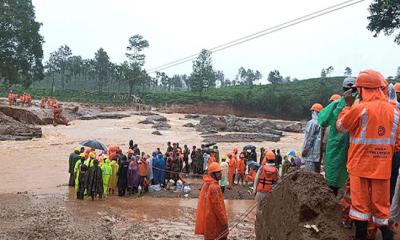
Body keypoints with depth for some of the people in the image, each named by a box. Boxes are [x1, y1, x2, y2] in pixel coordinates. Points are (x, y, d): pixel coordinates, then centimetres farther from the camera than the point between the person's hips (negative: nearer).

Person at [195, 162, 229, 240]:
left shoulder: (206, 184, 7)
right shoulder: (214, 187, -22)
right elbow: (218, 206, -22)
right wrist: (224, 222, -15)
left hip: (206, 218, 9)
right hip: (214, 220, -9)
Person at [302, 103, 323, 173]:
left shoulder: (312, 123, -14)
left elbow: (309, 139, -14)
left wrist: (304, 151, -5)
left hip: (311, 154, -8)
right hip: (318, 154, 8)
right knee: (317, 173, 16)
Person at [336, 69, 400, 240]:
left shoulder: (359, 109, -14)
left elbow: (340, 127, 0)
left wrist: (348, 105, 7)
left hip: (360, 165, -4)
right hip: (383, 167, 4)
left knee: (361, 204, 6)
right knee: (381, 205, 15)